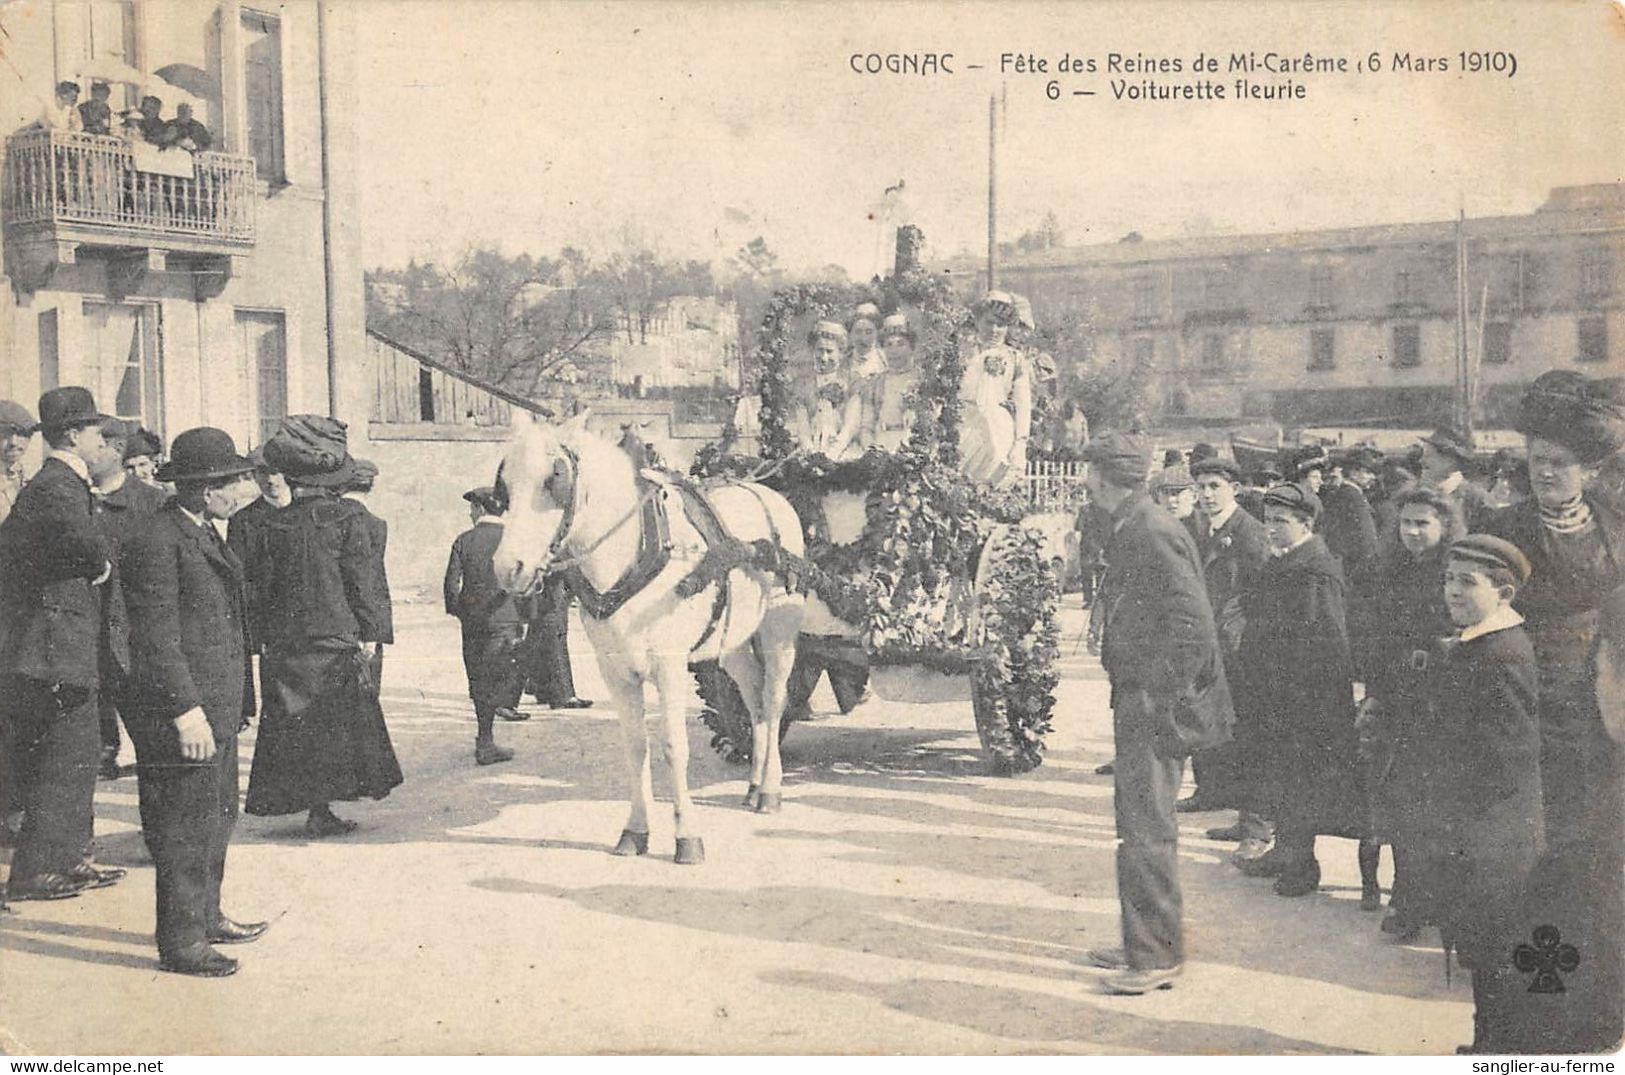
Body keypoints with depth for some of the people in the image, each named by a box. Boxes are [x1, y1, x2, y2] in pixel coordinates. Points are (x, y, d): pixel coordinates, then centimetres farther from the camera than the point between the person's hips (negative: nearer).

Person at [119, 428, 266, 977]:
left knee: (216, 819, 20)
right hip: (182, 713, -10)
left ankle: (206, 916, 34)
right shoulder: (155, 541, -16)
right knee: (185, 829, -2)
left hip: (218, 709, 10)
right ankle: (181, 942, 8)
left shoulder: (207, 532, 14)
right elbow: (156, 637, -20)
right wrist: (186, 710, -22)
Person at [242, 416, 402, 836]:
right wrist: (368, 633, -2)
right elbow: (362, 580, -7)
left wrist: (265, 639, 14)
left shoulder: (271, 527, 4)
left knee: (295, 726, 9)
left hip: (283, 644, 3)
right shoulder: (345, 517, -6)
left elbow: (260, 587, 7)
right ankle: (321, 808, 1)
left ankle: (316, 807, 10)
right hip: (336, 638, -3)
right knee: (336, 723, 4)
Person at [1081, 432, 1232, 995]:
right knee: (1139, 826, 17)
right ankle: (1144, 942, 28)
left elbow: (1193, 626, -23)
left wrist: (1158, 694, -20)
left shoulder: (1152, 534, -18)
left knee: (1146, 829, -5)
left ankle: (1157, 956, 3)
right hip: (1136, 703, 11)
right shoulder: (1130, 531, 14)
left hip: (1155, 707, -11)